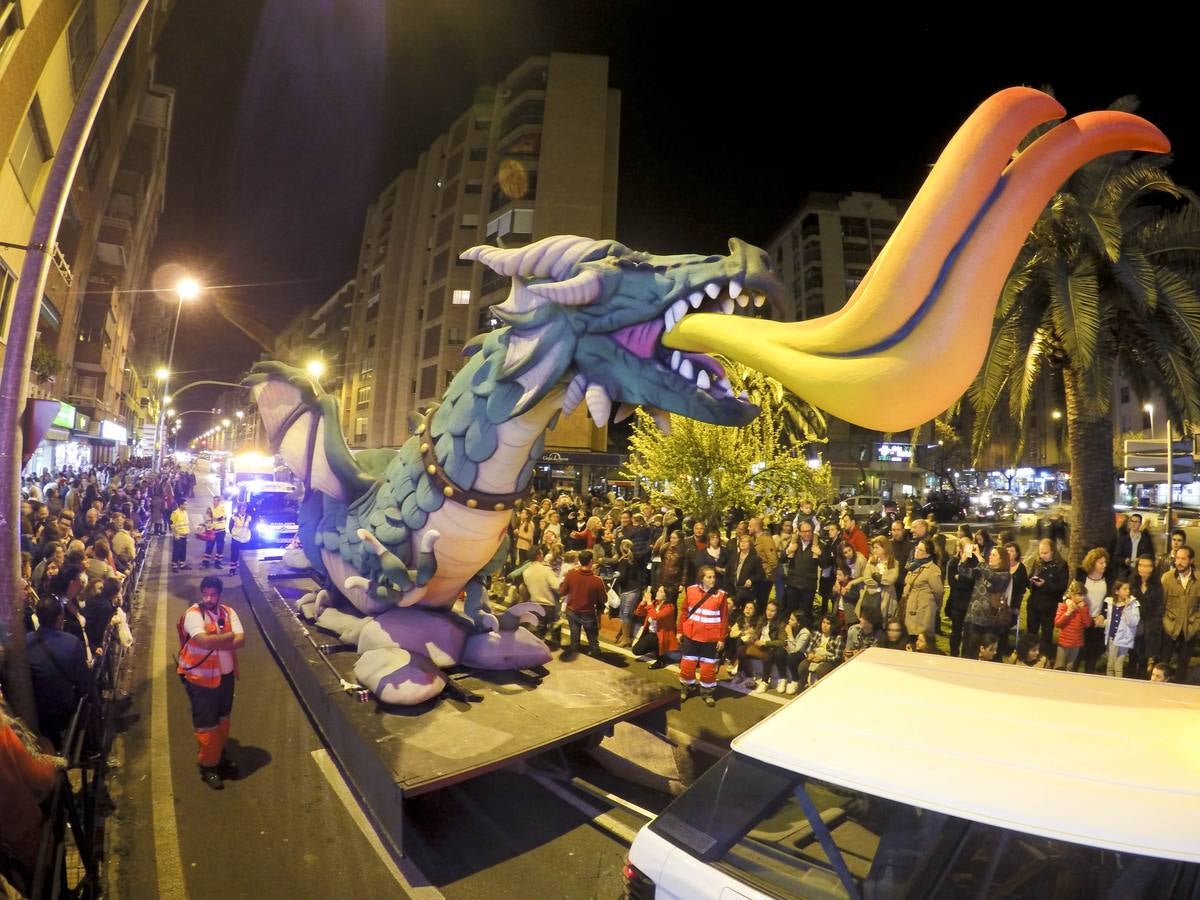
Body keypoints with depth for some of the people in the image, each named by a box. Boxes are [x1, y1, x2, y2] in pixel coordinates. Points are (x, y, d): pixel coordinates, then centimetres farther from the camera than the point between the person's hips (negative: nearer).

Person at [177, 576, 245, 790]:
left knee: (223, 719, 22)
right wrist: (229, 636, -19)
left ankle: (220, 756, 42)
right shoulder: (193, 614, -18)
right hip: (201, 679, -5)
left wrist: (214, 642, -25)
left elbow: (241, 641, -14)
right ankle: (208, 766, 25)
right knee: (206, 725, 7)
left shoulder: (228, 611, -4)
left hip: (226, 675, 5)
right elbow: (205, 641, -33)